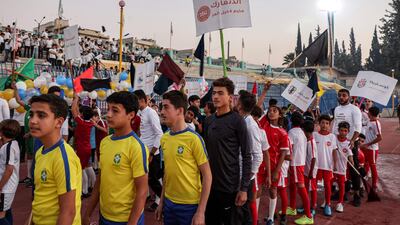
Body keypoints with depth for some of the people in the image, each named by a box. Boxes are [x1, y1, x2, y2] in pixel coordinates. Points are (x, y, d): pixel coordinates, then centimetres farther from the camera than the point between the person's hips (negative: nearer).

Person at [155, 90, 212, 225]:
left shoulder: (194, 138, -16)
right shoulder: (164, 138, 2)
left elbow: (207, 176, -13)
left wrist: (201, 211, -14)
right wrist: (161, 201, 13)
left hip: (190, 205, -5)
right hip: (169, 203, 6)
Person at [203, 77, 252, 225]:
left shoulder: (237, 120, -10)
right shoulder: (208, 121, 7)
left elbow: (246, 156, -11)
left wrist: (244, 188, -15)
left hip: (230, 187, -5)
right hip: (209, 185, 6)